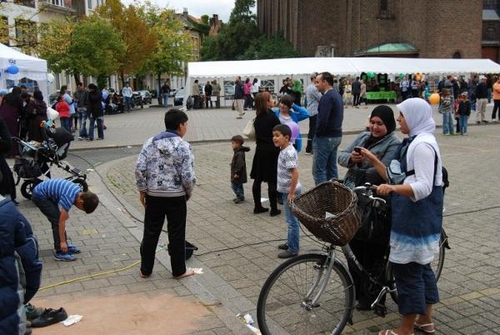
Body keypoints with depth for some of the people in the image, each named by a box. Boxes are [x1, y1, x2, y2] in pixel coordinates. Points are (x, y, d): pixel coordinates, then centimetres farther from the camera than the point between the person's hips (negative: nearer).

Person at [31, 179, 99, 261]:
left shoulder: (79, 191, -6)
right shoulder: (68, 198, -30)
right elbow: (61, 222, -24)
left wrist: (66, 211, 25)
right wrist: (62, 242, -18)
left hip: (47, 194, 9)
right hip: (40, 196, -9)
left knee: (58, 218, 12)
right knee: (57, 220, -11)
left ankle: (65, 245, 22)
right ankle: (59, 252, -5)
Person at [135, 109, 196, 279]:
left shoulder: (150, 142, -1)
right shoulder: (183, 146, -12)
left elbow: (139, 168, -5)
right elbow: (188, 176, -15)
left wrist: (142, 190, 6)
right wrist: (189, 193, 3)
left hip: (153, 195, 4)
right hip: (176, 197, -3)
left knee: (150, 233, 14)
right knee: (176, 235, 9)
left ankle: (145, 270, 24)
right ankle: (179, 270, 21)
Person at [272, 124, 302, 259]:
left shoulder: (289, 153, -22)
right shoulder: (284, 150, 8)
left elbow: (295, 173, -26)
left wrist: (291, 193, -24)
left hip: (290, 191, -10)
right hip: (286, 190, 10)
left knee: (292, 220, 0)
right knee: (290, 219, 20)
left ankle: (293, 249, 10)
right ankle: (290, 243, 34)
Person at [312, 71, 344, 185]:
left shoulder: (327, 97, -17)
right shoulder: (337, 95, 14)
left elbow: (322, 119, -25)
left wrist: (318, 133, -12)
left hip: (325, 137, -10)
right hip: (336, 136, 10)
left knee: (318, 170, -6)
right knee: (332, 168, 16)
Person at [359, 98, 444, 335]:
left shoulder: (422, 144, -18)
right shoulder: (414, 142, 14)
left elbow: (424, 187, -26)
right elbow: (398, 178, 14)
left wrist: (393, 188, -41)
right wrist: (374, 160, 10)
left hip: (416, 219, -11)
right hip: (414, 217, 11)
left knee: (407, 269, -2)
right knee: (420, 267, 19)